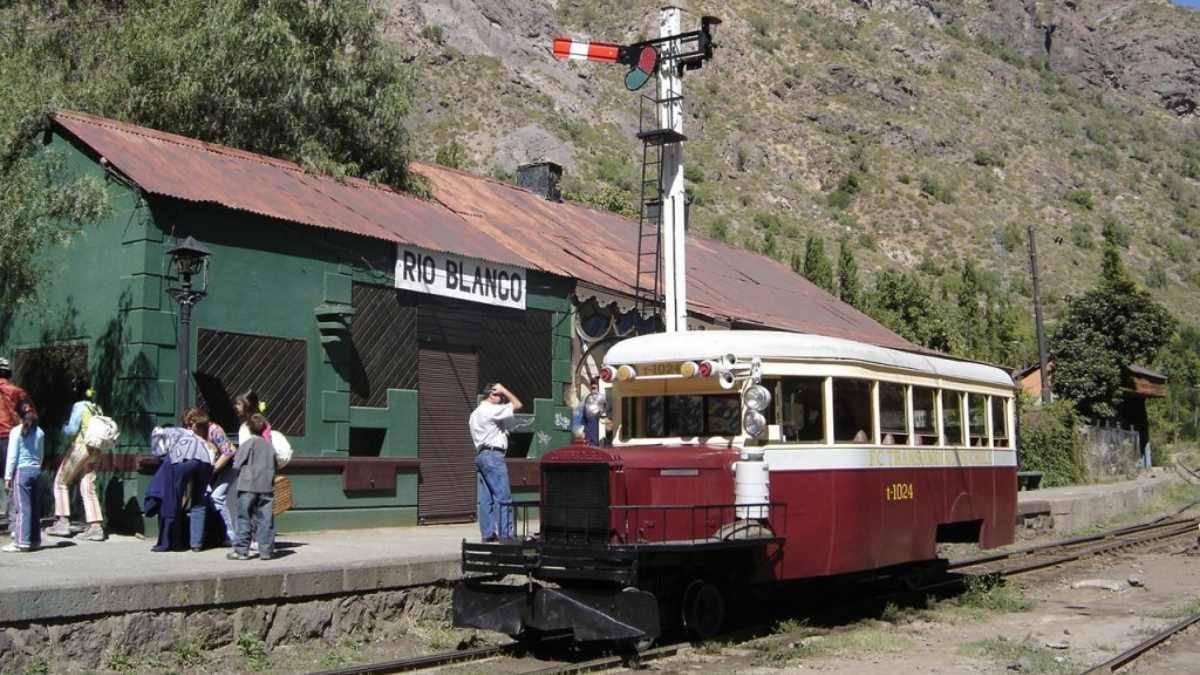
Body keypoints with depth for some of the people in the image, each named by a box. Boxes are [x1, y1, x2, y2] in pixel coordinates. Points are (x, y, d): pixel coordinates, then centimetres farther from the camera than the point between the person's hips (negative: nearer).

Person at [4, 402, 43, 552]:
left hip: (21, 470, -5)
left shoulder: (17, 431, -6)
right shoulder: (39, 432, 7)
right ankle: (35, 540, 14)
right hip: (36, 470, 5)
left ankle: (22, 542, -6)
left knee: (22, 507, -5)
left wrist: (8, 477, -4)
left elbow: (12, 456, -7)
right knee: (34, 507, 10)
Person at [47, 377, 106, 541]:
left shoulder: (79, 406, -9)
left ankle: (62, 522, 3)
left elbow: (72, 430, -15)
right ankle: (96, 527, 0)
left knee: (61, 482, 7)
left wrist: (64, 428, 6)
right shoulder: (96, 408, 13)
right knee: (88, 488, 7)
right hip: (94, 451, 7)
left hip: (79, 447, -7)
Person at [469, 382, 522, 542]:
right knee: (503, 496, -9)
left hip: (480, 455, 10)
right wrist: (504, 390, 0)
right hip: (493, 455, -10)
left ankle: (487, 533, 7)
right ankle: (505, 534, -11)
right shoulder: (491, 410, -9)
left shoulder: (476, 413, 21)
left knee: (486, 499, 8)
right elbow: (517, 405, -9)